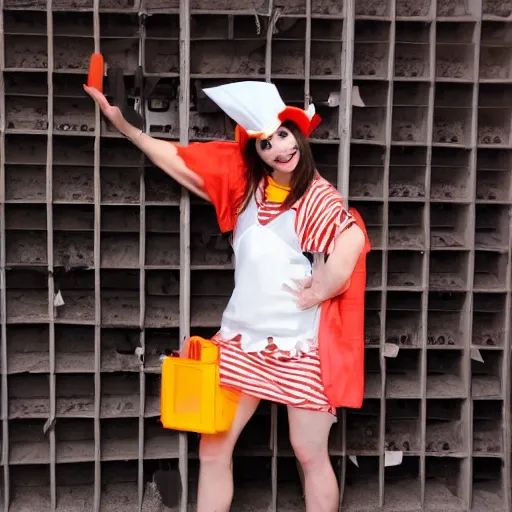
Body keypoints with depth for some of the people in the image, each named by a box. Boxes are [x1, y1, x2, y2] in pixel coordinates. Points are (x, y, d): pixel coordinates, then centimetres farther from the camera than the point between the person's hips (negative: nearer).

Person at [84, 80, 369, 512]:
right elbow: (176, 160, 11)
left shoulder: (317, 197, -10)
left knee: (311, 455, 10)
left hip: (300, 345, -5)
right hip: (242, 338, 5)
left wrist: (317, 294, -20)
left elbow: (352, 241, -29)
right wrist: (120, 121, 9)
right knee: (213, 448, 11)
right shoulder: (243, 177, 7)